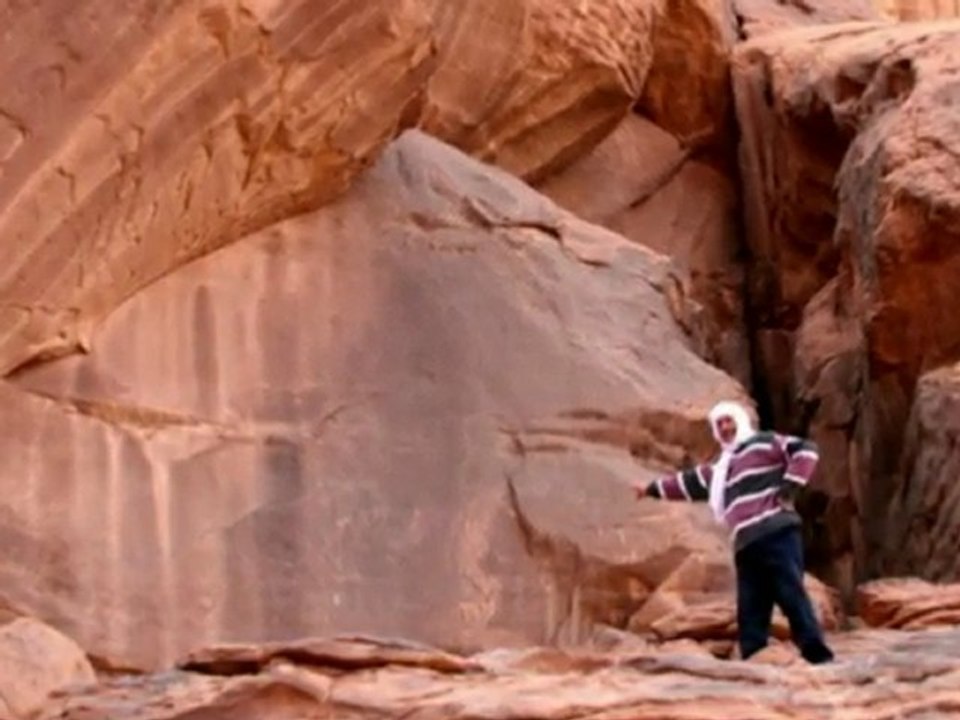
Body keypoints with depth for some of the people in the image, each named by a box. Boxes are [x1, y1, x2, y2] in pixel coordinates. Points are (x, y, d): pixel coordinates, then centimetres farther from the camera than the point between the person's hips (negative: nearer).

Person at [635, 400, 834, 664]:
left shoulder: (765, 443, 7)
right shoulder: (720, 468, 31)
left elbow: (805, 450, -4)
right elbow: (687, 482, 44)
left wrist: (790, 487, -12)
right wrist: (652, 488, 51)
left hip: (777, 534, -8)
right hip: (747, 545, 8)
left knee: (792, 596, -15)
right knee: (750, 612, 0)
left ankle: (819, 658, -18)